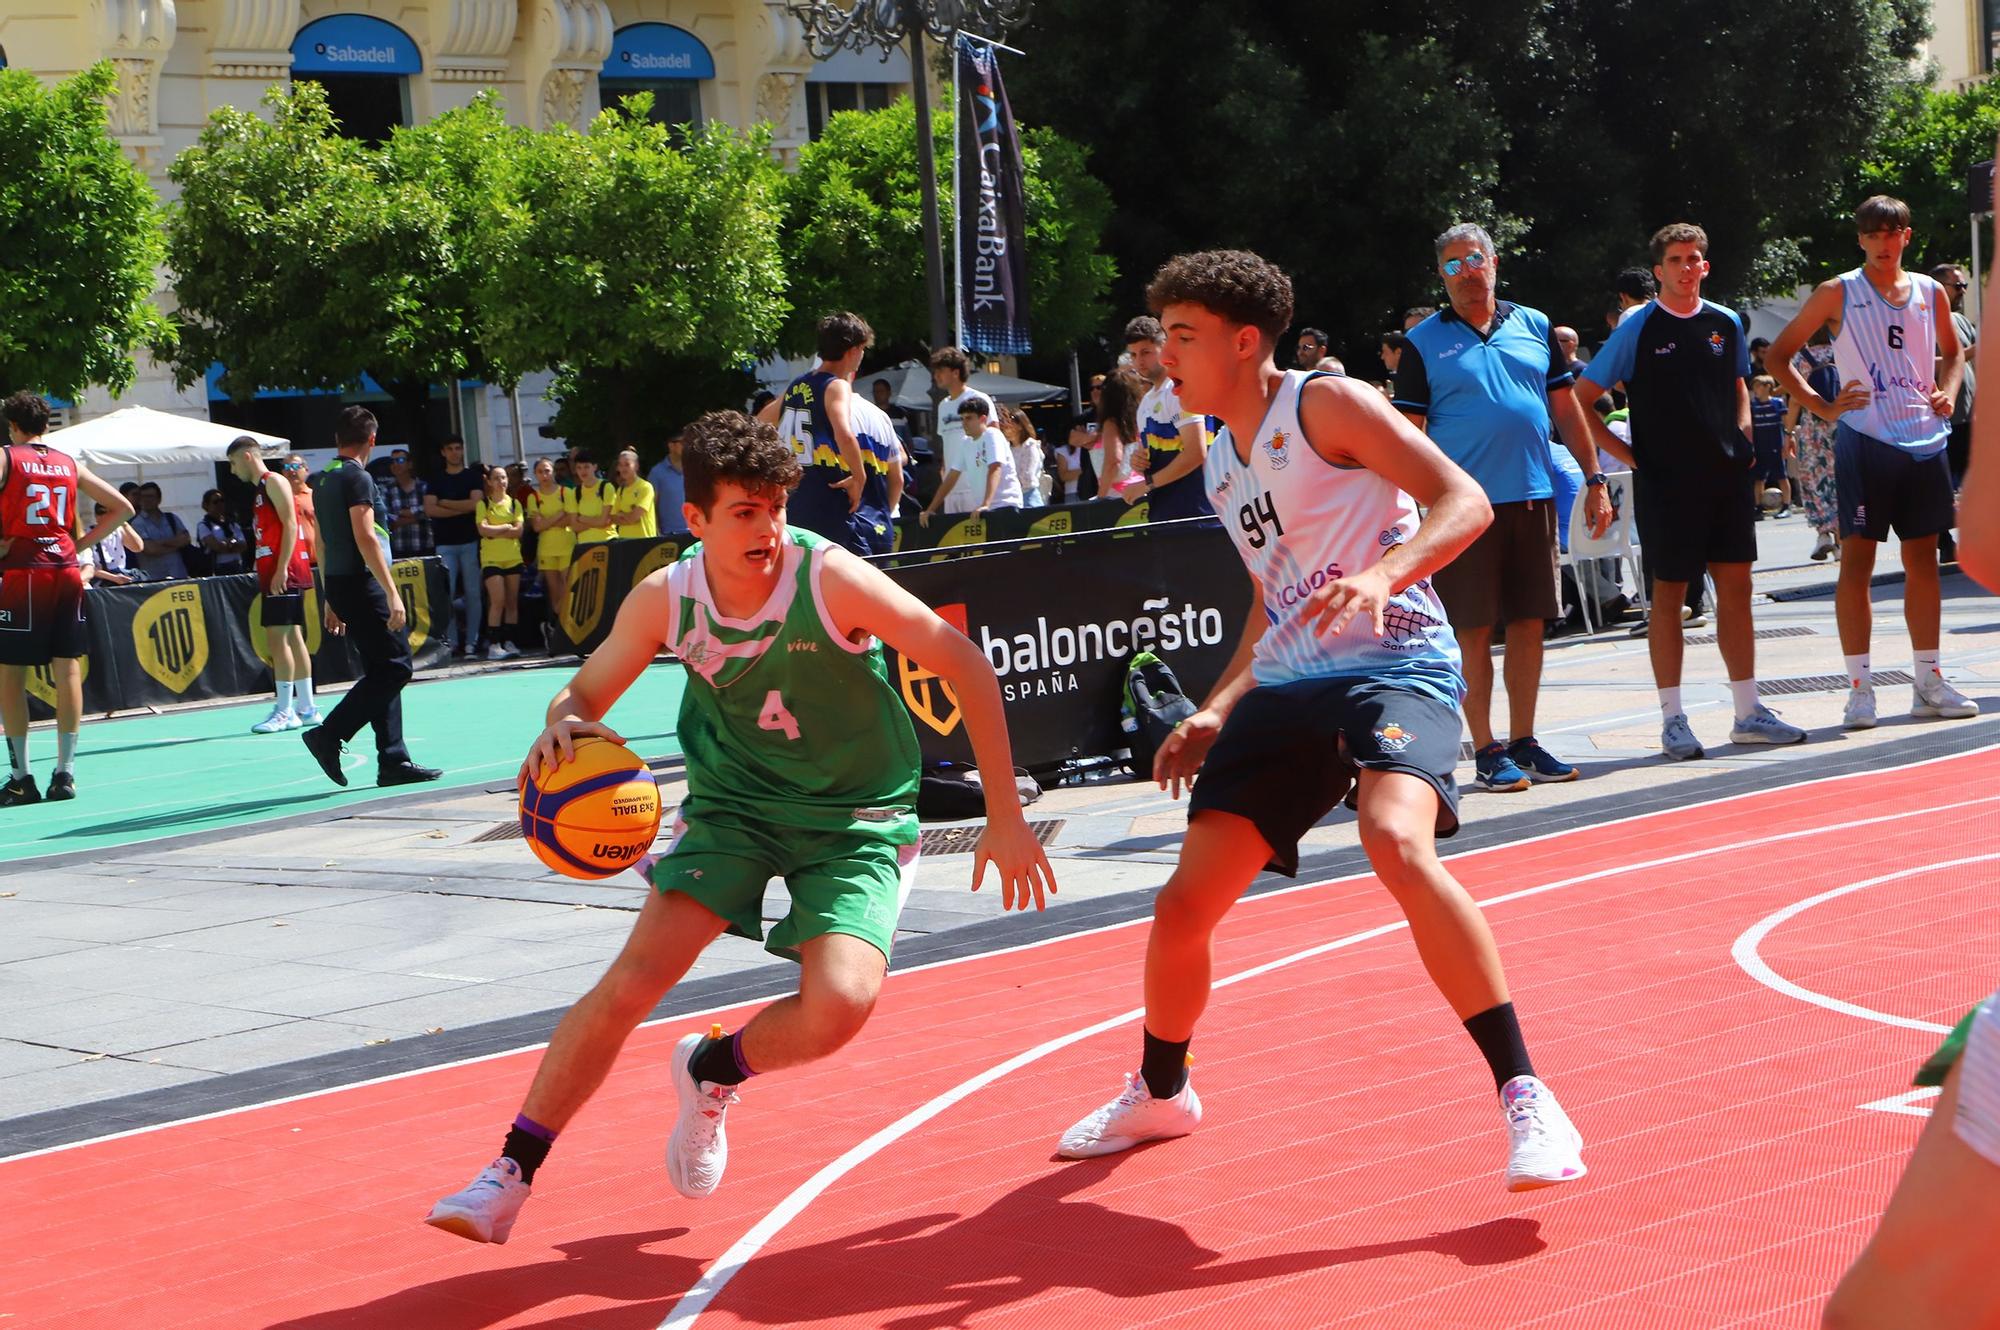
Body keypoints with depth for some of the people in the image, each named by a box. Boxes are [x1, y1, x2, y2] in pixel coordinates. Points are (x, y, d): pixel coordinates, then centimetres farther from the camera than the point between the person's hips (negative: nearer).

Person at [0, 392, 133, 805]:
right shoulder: (70, 464, 13)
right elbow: (122, 508, 15)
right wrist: (83, 543, 12)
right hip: (66, 571, 4)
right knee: (68, 670, 6)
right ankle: (65, 772, 6)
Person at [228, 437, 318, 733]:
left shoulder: (274, 482, -8)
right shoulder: (260, 489, 21)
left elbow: (290, 524, -17)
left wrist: (282, 569, -23)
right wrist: (269, 574, 17)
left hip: (285, 574, -10)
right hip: (272, 575, 10)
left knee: (278, 637, -12)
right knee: (292, 637, 10)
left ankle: (285, 711, -13)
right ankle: (306, 709, 13)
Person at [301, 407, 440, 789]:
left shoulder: (322, 480, 16)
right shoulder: (357, 478, -11)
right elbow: (365, 537, -19)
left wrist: (332, 600, 25)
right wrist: (392, 593, -21)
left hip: (338, 585, 9)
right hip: (361, 584, -9)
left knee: (383, 671, 10)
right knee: (394, 665, -8)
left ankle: (393, 762, 7)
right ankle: (329, 735, -13)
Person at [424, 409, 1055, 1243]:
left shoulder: (830, 579, -22)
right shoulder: (664, 601, -11)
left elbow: (964, 664, -17)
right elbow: (584, 694, 4)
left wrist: (1005, 818, -18)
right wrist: (564, 725, -24)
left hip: (854, 821, -2)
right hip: (733, 802, 2)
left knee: (840, 1004, -25)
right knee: (634, 978, -14)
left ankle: (710, 1072, 9)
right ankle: (510, 1175, -3)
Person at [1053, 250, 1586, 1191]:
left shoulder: (1326, 405, -7)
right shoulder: (1223, 465, 18)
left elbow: (1464, 502, -15)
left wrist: (1383, 575, -33)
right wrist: (1216, 710, 17)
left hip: (1394, 666, -8)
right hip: (1288, 686, 8)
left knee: (1398, 843, -36)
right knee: (1184, 905, 5)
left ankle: (1523, 1095, -29)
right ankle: (1159, 1094, 33)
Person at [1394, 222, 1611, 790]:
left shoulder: (1535, 328, 11)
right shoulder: (1422, 343, 1)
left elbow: (1566, 407, 15)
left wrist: (1593, 478, 9)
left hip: (1533, 498, 4)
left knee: (1529, 622, 7)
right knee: (1473, 630, -1)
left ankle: (1523, 742, 17)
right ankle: (1486, 750, 6)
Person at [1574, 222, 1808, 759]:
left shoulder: (1726, 323, 9)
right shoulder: (1639, 328, -5)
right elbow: (1580, 398, -3)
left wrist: (1742, 438, 10)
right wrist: (1626, 453, -6)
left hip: (1725, 474, 5)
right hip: (1664, 480, -4)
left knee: (1736, 584, 6)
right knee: (1669, 592, 0)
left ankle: (1748, 712, 13)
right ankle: (1672, 719, 5)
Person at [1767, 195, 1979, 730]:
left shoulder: (1930, 293, 10)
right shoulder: (1837, 294, -1)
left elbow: (1953, 351, 26)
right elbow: (1779, 354, 2)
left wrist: (1949, 390, 6)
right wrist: (1821, 408, -7)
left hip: (1925, 439, 4)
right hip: (1864, 439, -4)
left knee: (1922, 556, 8)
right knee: (1857, 557, -4)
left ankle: (1929, 681, 15)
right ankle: (1859, 688, -2)